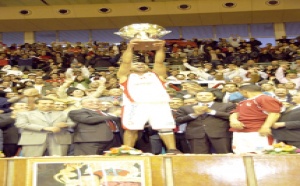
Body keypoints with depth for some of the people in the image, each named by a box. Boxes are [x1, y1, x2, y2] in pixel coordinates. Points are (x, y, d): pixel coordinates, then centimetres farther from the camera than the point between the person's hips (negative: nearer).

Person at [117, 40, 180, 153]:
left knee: (165, 127, -5)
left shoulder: (155, 75, 28)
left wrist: (160, 48, 3)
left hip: (159, 104, 2)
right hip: (135, 105, -1)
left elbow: (159, 62, 16)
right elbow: (126, 62, 10)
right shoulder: (126, 75, 23)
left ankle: (172, 150, -3)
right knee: (131, 129, -6)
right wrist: (130, 48, 1)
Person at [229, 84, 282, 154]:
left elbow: (274, 113, -14)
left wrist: (266, 127, -26)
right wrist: (233, 120, -3)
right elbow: (235, 113, 20)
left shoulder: (266, 99, -4)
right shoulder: (243, 102, 24)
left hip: (256, 133, -8)